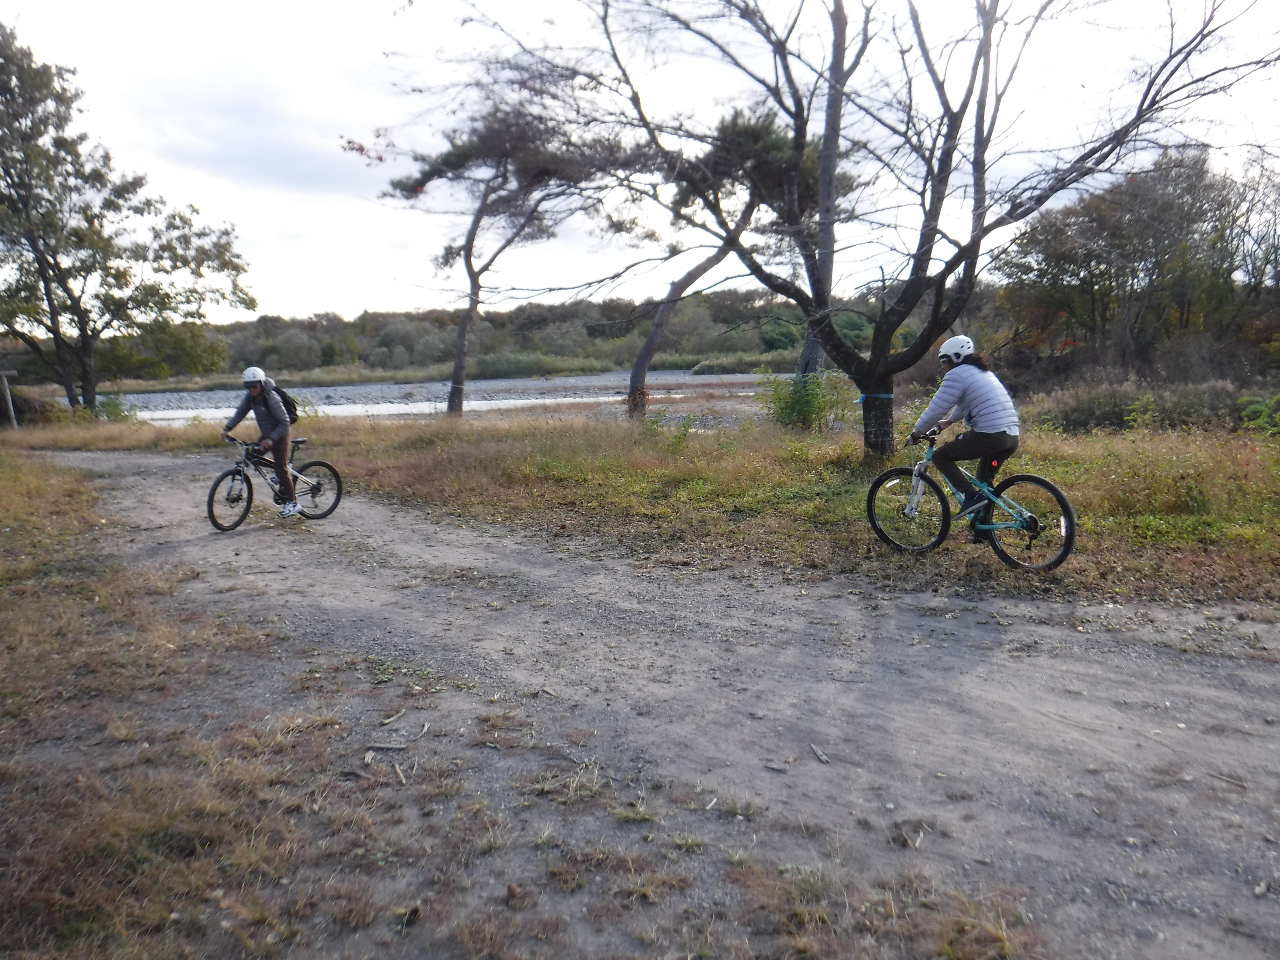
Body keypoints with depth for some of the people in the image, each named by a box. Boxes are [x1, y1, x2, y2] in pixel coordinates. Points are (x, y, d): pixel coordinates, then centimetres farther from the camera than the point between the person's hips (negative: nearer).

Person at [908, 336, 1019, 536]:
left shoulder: (956, 375, -4)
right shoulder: (983, 371, 24)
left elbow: (936, 409, -7)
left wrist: (916, 433, 5)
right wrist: (949, 421, 52)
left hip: (989, 435, -9)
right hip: (1012, 437, 9)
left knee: (940, 456, 4)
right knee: (984, 481, 25)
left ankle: (971, 497, -7)